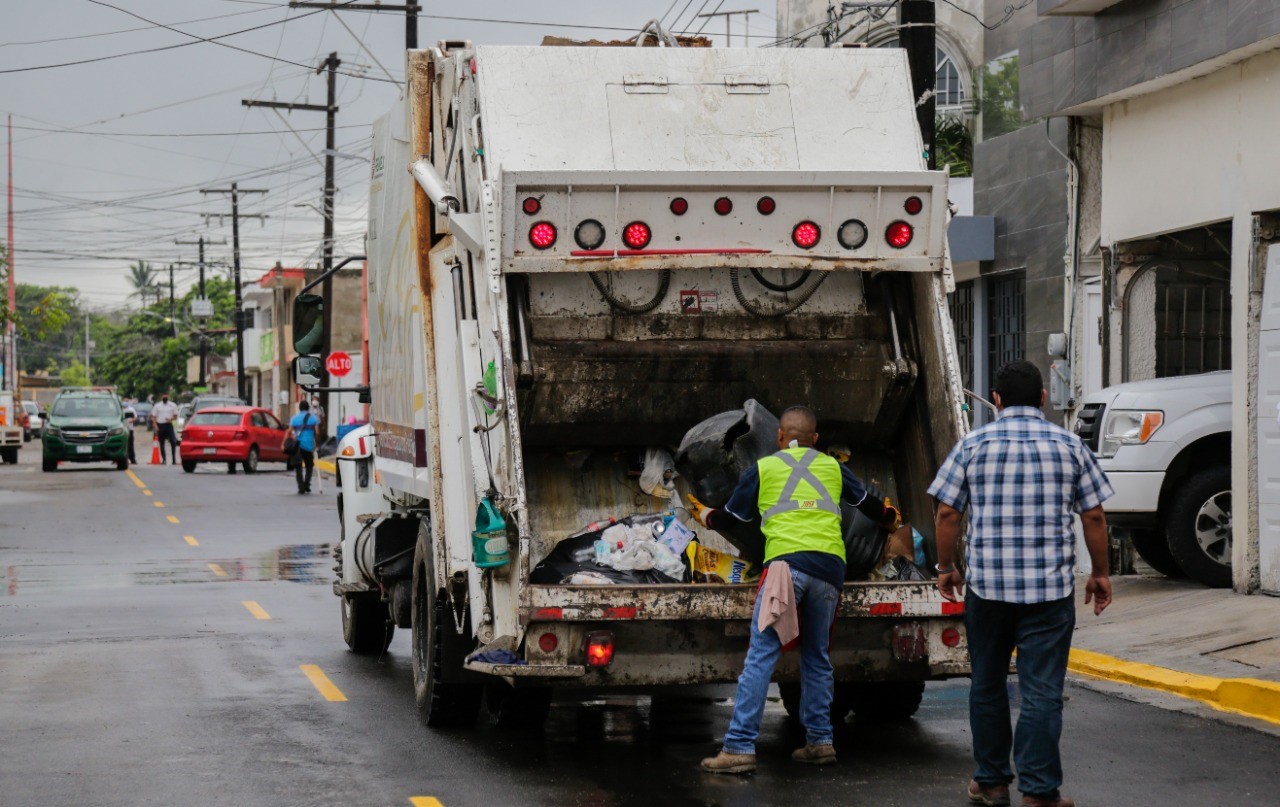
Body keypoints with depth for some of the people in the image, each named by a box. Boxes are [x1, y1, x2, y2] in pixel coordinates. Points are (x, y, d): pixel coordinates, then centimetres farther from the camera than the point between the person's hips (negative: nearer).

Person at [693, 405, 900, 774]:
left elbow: (729, 519, 22)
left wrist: (705, 515, 44)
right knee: (817, 657, 17)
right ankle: (819, 741, 16)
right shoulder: (832, 466, 24)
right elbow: (867, 503, 38)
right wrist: (891, 516, 61)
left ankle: (740, 747, -14)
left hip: (786, 561, -4)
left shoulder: (762, 469, 15)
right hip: (830, 565, 4)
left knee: (760, 656, -8)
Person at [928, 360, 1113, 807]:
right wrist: (1101, 573, 14)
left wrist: (946, 567, 13)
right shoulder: (1069, 446, 2)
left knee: (987, 686, 15)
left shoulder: (972, 446, 2)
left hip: (987, 586, 1)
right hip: (1051, 587, -1)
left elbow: (946, 513, 0)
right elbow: (1094, 516, 3)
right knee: (1042, 692, -1)